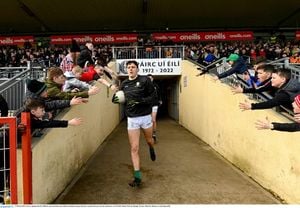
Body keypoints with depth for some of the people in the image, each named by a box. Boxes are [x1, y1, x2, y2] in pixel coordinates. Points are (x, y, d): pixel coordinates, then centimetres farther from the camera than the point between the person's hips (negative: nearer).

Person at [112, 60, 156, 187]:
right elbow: (120, 98, 12)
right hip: (131, 119, 2)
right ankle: (137, 177, 5)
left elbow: (153, 96, -9)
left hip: (145, 116, -2)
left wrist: (140, 101, -23)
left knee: (149, 140, 22)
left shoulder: (145, 80, -7)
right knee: (134, 148, -2)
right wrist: (116, 99, -11)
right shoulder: (124, 84, 5)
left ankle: (151, 149, 60)